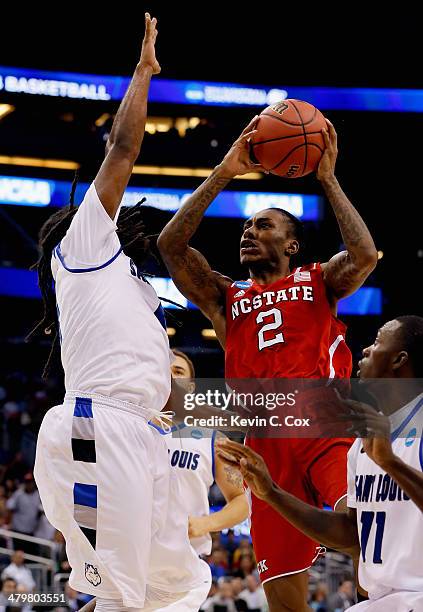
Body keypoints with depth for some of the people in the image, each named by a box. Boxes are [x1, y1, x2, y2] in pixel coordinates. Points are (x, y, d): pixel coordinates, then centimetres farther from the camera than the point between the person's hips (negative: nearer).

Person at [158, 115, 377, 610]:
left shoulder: (318, 281, 16)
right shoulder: (226, 297, 22)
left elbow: (364, 256, -6)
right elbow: (170, 245, 7)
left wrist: (327, 179, 0)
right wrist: (223, 174, 4)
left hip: (325, 427, -3)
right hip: (266, 443, 3)